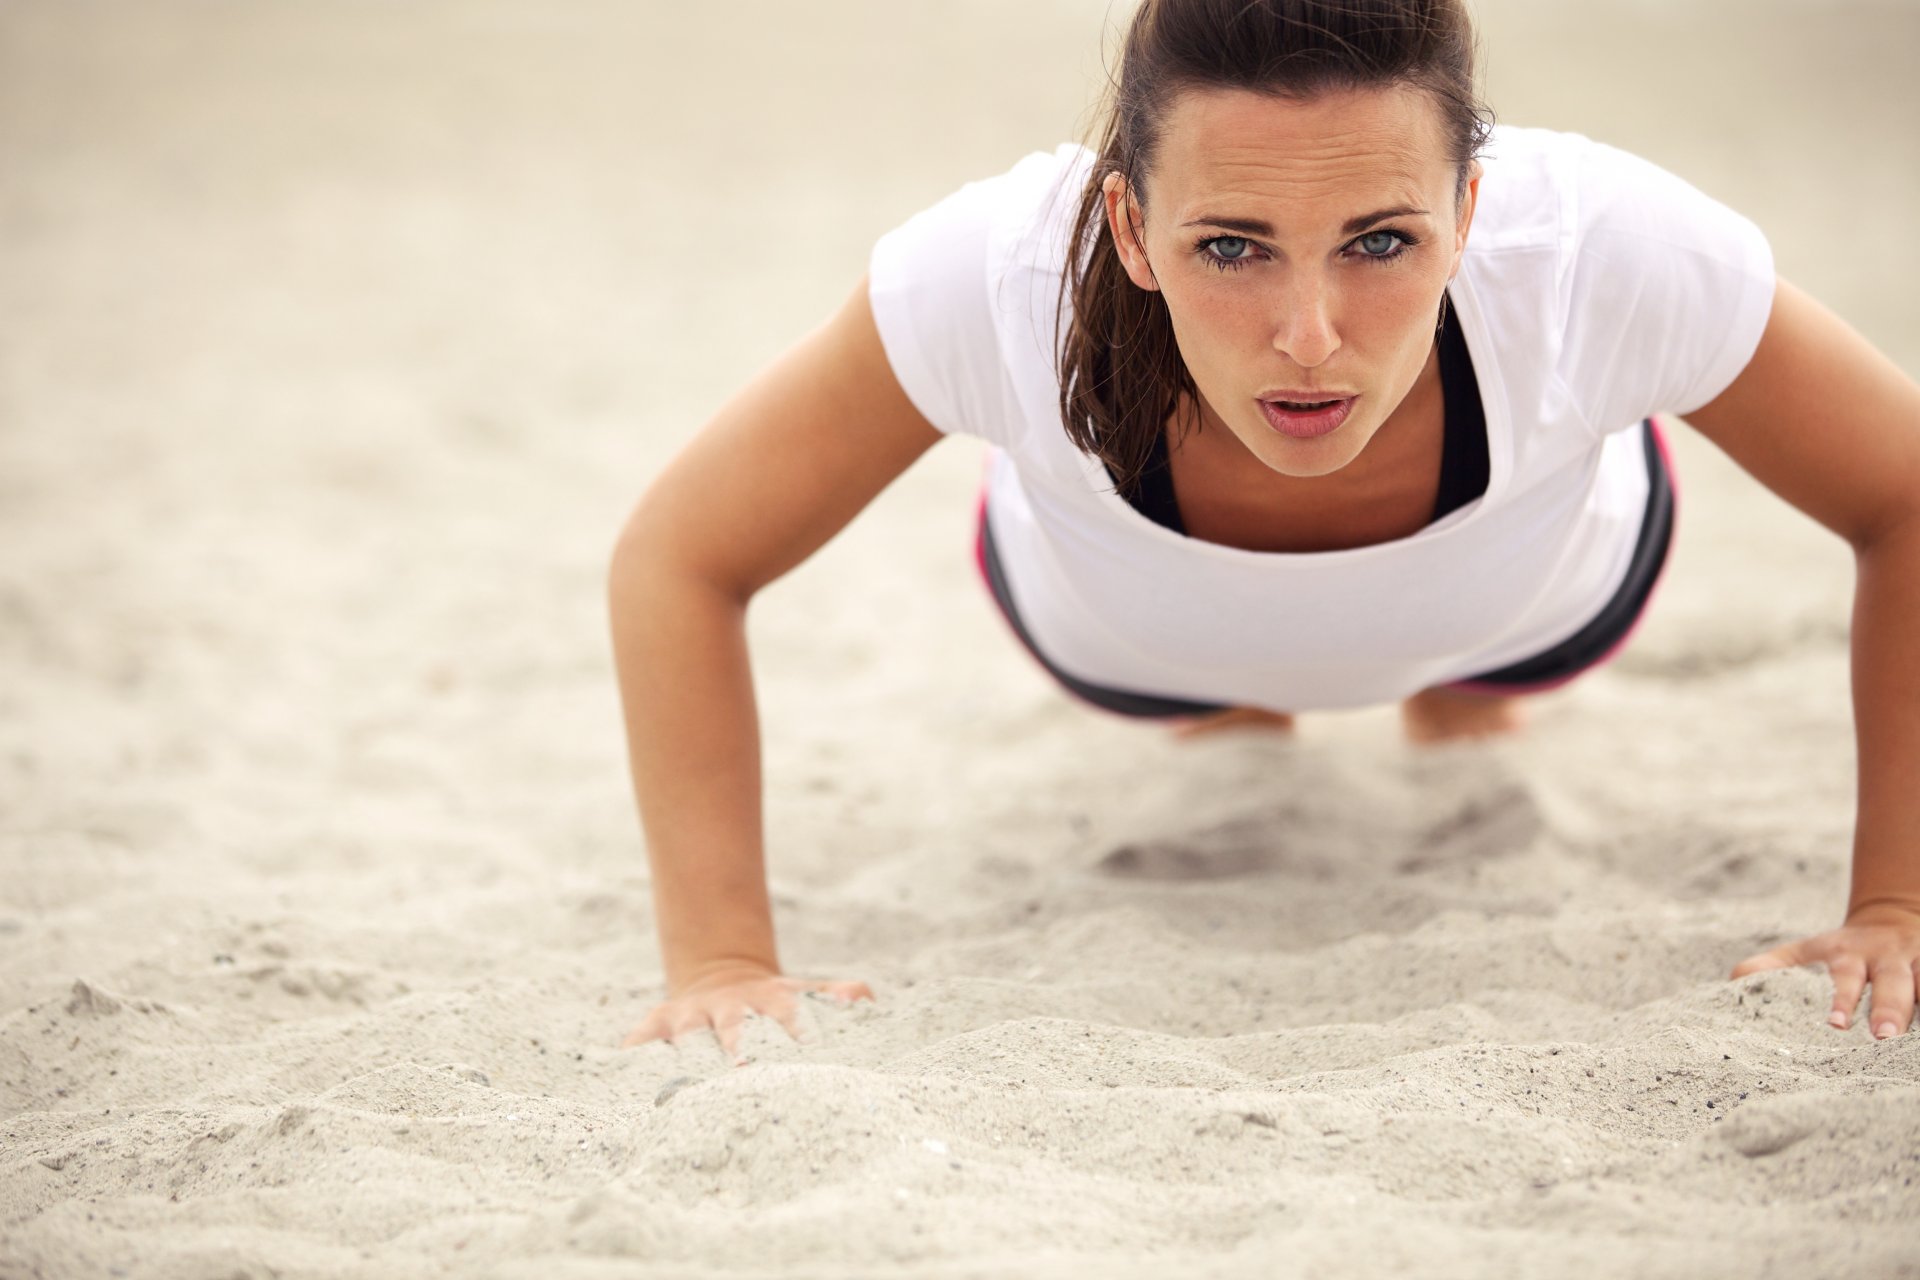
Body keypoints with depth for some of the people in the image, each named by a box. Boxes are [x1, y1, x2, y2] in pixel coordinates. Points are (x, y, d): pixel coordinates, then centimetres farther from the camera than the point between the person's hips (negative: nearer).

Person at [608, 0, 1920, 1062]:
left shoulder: (1611, 255, -46)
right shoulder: (997, 276, -46)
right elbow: (680, 558, -30)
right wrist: (722, 957, -35)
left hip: (1539, 586, 1)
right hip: (1124, 629, 0)